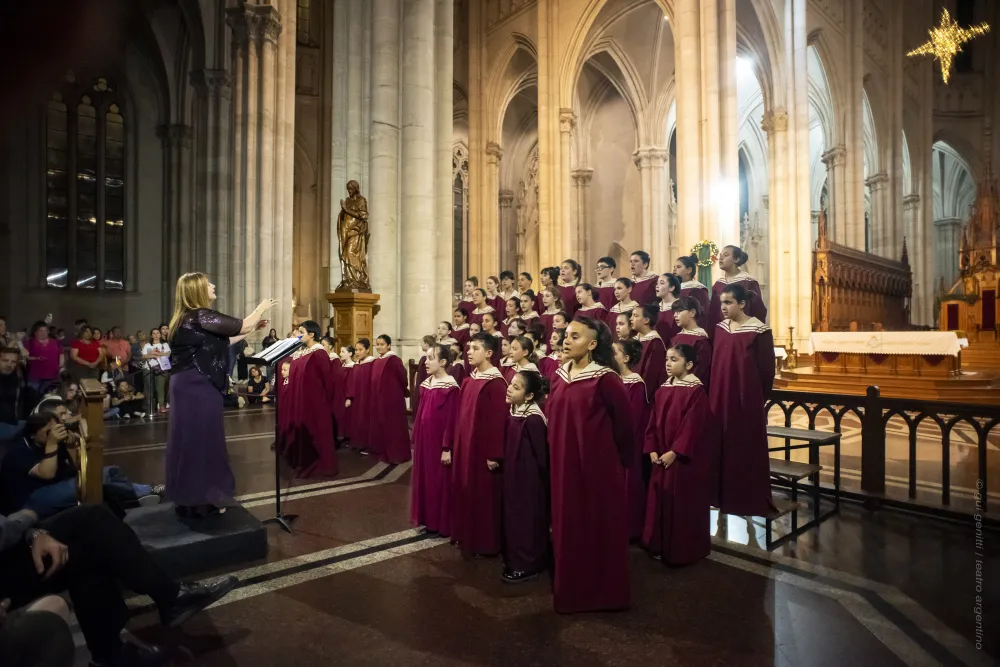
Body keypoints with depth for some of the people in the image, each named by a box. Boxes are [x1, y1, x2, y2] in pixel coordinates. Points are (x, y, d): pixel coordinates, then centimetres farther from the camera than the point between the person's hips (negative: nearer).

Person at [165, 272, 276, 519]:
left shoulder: (187, 318, 13)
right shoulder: (200, 316, -17)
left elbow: (220, 342, 18)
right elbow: (242, 325, -14)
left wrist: (252, 329, 19)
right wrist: (262, 307, 2)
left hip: (189, 386, 10)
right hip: (198, 389, -10)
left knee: (190, 440, 16)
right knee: (201, 440, 1)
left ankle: (191, 498, 28)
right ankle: (201, 502, 12)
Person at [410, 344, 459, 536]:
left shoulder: (450, 387, -16)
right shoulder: (426, 384, 7)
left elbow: (451, 420, -17)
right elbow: (420, 414, 12)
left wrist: (447, 448, -17)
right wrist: (415, 439, 14)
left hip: (438, 442, -8)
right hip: (424, 439, 8)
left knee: (440, 482, 3)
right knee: (424, 480, 15)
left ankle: (442, 525, 17)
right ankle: (429, 520, 29)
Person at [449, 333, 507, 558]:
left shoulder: (496, 383, -17)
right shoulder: (468, 381, 9)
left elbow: (498, 420, -19)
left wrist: (493, 454, -19)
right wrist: (457, 444, 15)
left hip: (482, 448, -8)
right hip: (464, 445, 9)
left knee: (483, 495, 3)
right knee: (466, 492, 17)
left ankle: (485, 543, 18)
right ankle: (466, 536, 31)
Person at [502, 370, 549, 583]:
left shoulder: (533, 419, -24)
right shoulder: (514, 412, 2)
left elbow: (540, 454, -18)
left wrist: (539, 478, -11)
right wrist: (507, 467, 14)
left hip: (529, 479, -9)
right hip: (514, 475, 9)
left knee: (527, 519, 5)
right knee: (514, 517, 18)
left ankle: (527, 565, 20)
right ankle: (516, 559, 33)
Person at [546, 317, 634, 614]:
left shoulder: (605, 379, -14)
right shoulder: (561, 375, 6)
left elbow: (624, 422, -8)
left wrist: (622, 459, 1)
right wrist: (556, 454, 14)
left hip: (597, 464, -7)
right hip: (564, 464, 7)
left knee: (599, 527, 7)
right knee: (568, 526, 14)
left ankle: (604, 593, 24)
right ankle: (571, 590, 31)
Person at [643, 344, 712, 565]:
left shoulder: (696, 391, -14)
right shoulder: (663, 390, 7)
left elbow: (692, 426, -19)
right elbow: (654, 422, 7)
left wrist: (675, 452, -20)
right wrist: (652, 449, -1)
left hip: (686, 458, -7)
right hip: (662, 456, 7)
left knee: (683, 503, 4)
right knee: (660, 501, 13)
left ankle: (684, 550, 20)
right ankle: (660, 545, 28)